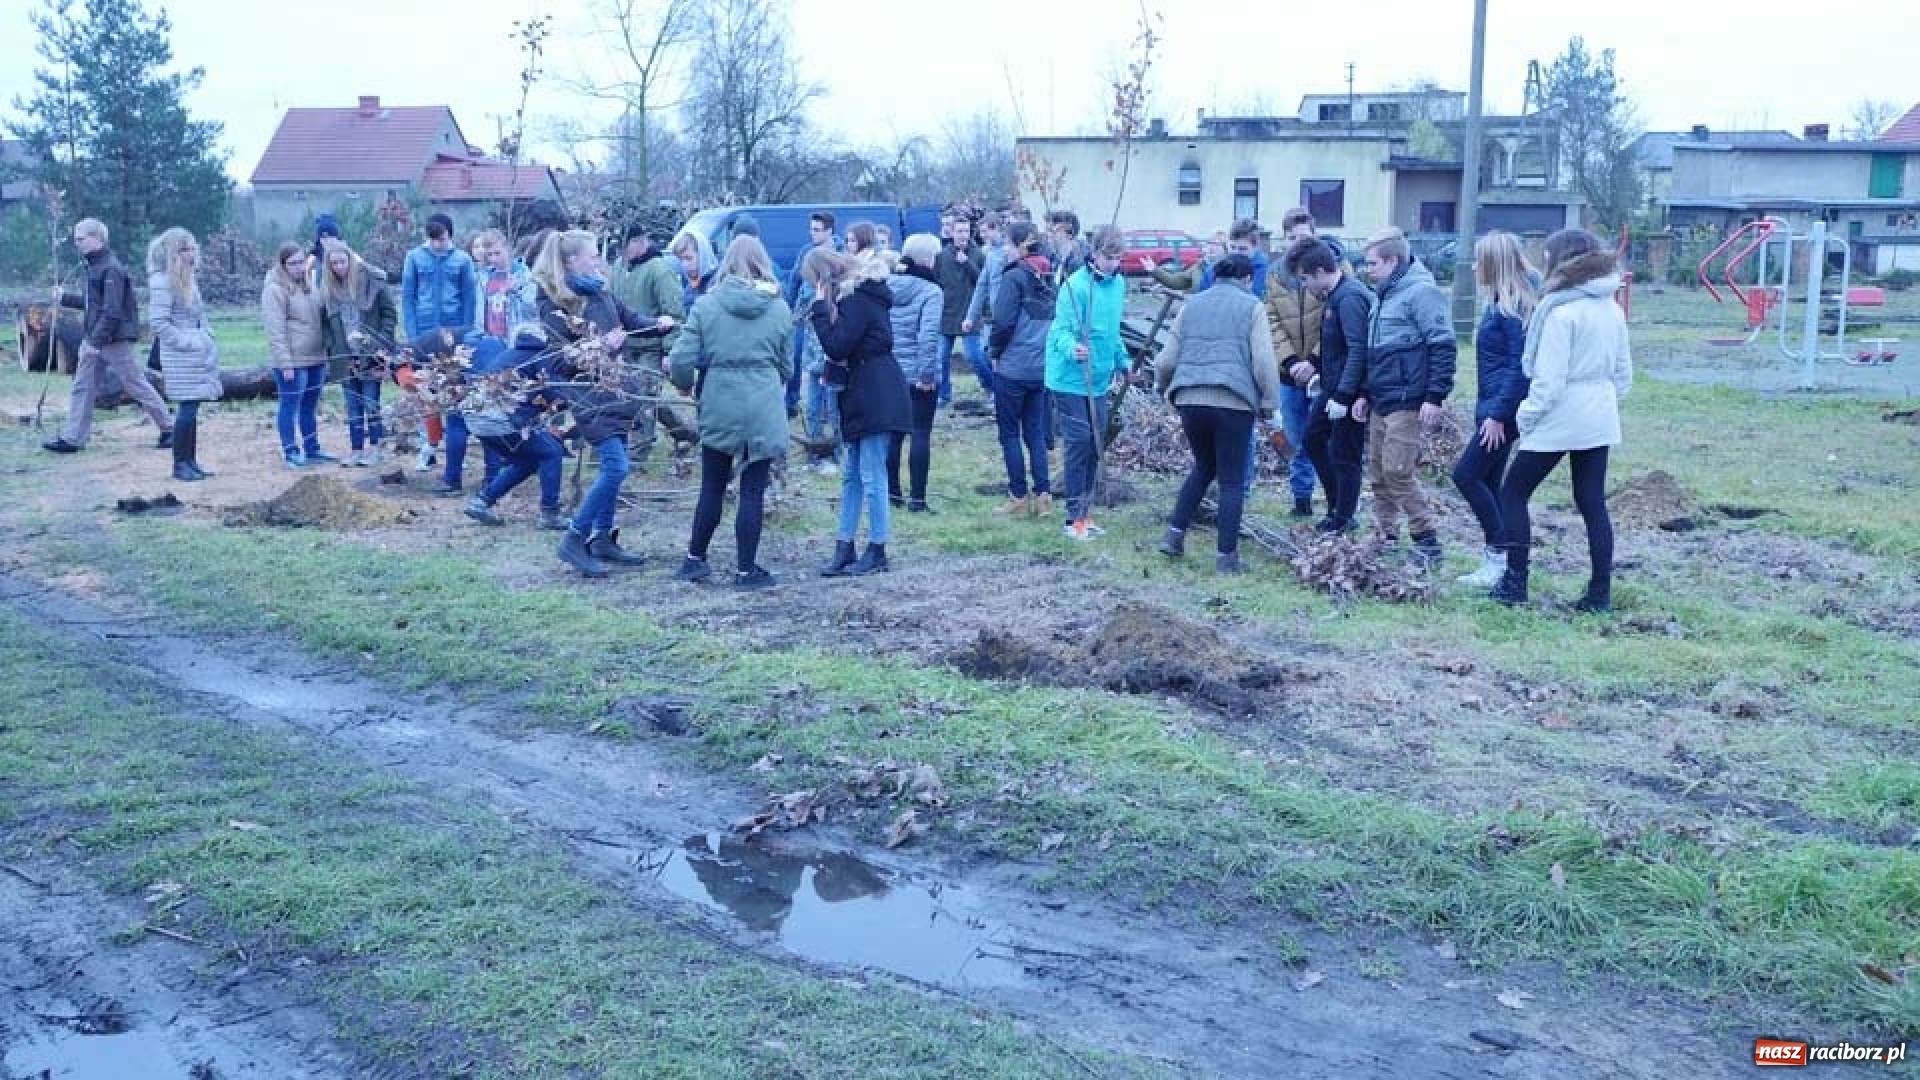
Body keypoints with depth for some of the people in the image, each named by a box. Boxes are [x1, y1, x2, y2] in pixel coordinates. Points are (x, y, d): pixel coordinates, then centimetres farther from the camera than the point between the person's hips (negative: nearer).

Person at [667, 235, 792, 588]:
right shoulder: (780, 308, 1)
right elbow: (786, 364, 8)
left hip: (718, 407, 1)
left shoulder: (706, 304, -2)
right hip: (764, 410, -1)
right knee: (753, 491, 4)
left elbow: (681, 360, -5)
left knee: (712, 487, 15)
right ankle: (746, 569, 9)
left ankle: (695, 560, 24)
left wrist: (687, 385, 15)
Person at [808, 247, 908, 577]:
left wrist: (820, 307, -13)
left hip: (876, 397, -11)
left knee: (872, 477, -3)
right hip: (864, 397, 11)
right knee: (852, 475, 12)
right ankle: (844, 549, 16)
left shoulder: (857, 299, -16)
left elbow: (836, 346, -20)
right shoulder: (860, 292, 15)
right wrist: (823, 310, 5)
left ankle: (877, 551, 5)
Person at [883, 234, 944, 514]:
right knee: (921, 434, 1)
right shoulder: (931, 291, -13)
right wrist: (927, 374, -16)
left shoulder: (886, 286, 3)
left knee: (892, 433, 15)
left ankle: (892, 493, 22)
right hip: (920, 376, -5)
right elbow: (928, 336, -21)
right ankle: (917, 498, 2)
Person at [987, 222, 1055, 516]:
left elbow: (1004, 322, -16)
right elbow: (1055, 319, 11)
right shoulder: (1049, 276, 6)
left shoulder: (1014, 277, -14)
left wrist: (994, 349, -1)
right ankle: (1042, 494, 10)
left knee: (1010, 433, 5)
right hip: (1042, 367, 6)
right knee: (1036, 432, 13)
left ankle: (1019, 496, 7)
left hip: (1012, 367, -6)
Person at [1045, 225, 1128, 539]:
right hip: (1070, 380, -7)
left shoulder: (1117, 283, 8)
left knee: (1095, 443, 10)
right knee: (1079, 443, -7)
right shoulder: (1076, 286, -17)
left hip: (1099, 379, 7)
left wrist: (1121, 362, 22)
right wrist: (1072, 348, -39)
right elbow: (1061, 329, -20)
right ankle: (1076, 517, 0)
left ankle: (1085, 510, 20)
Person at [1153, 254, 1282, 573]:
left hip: (1189, 400, 4)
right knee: (1231, 480, 6)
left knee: (1203, 467, 24)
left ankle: (1175, 534, 16)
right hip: (1233, 403, -4)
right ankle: (1226, 555, 7)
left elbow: (1166, 360, 13)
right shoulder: (1251, 306, 3)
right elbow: (1264, 361, -7)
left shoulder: (1192, 305, 15)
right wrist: (1269, 402, 2)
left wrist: (1167, 389, 30)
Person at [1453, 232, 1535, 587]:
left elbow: (1520, 366, -20)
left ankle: (1500, 554, -1)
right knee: (1488, 482, 11)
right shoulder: (1499, 304, 12)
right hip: (1493, 407, 10)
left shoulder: (1513, 308, -16)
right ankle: (1495, 562, 17)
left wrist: (1499, 414, -21)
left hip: (1503, 408, -10)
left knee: (1466, 474, -8)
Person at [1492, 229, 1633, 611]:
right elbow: (1624, 371, 14)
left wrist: (1525, 417, -8)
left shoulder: (1561, 309, -16)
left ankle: (1515, 583, 5)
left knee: (1513, 494, 6)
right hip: (1599, 420, 7)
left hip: (1559, 418, -7)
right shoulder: (1611, 307, 8)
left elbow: (1548, 379, -18)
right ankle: (1600, 592, 11)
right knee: (1593, 504, 10)